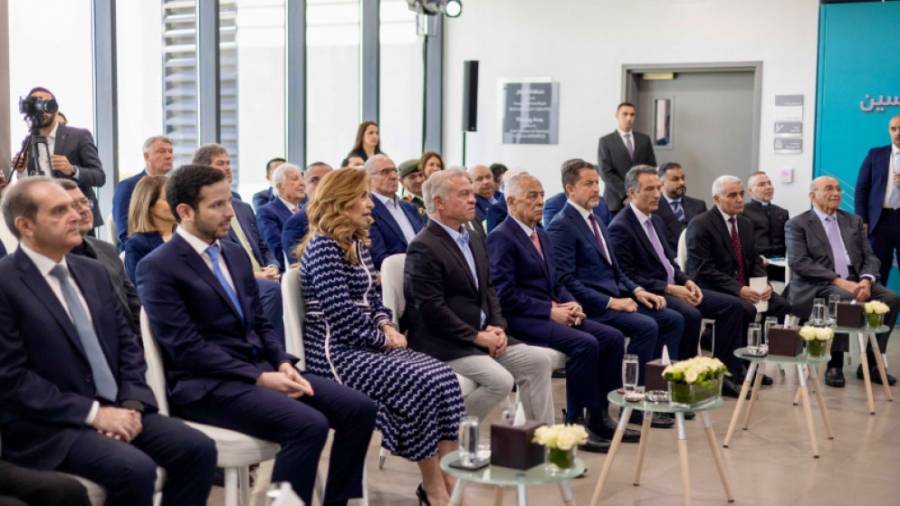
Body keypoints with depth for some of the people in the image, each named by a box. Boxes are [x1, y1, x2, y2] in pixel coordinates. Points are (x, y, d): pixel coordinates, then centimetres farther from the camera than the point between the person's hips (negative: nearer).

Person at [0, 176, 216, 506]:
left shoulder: (93, 271, 13)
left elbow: (128, 345, 14)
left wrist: (131, 404, -4)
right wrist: (93, 412, -17)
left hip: (115, 409, 7)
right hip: (49, 426, -7)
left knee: (198, 449, -11)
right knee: (135, 469, -29)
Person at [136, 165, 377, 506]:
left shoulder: (235, 254, 15)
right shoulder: (158, 267, -9)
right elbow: (187, 348, -16)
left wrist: (283, 363, -3)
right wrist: (260, 378, -19)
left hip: (259, 369, 8)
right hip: (207, 384, -8)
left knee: (360, 409, -8)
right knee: (309, 425, -29)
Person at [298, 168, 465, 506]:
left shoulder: (357, 243, 14)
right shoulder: (323, 247, -14)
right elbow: (340, 312, -21)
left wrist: (387, 327, 0)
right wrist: (381, 338, -12)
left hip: (364, 344, 9)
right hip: (335, 352, -9)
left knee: (443, 378, -10)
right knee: (421, 385, -22)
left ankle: (451, 478, -12)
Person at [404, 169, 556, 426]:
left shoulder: (475, 238, 14)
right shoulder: (423, 248, -15)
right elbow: (433, 310, -19)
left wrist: (498, 327, 1)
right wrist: (477, 337, -16)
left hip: (483, 334, 9)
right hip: (444, 344, -9)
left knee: (538, 360, -1)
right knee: (500, 381, -24)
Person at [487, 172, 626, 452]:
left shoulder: (542, 236, 19)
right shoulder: (500, 238, -10)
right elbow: (505, 295, -17)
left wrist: (570, 303, 1)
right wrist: (550, 311, -17)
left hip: (551, 312, 9)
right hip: (521, 319, -9)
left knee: (613, 338, -6)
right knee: (585, 343, -28)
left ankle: (599, 416, 2)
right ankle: (575, 423, -15)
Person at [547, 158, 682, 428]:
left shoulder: (595, 222, 19)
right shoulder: (562, 226, -11)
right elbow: (566, 281, -19)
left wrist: (636, 291, 4)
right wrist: (611, 302, -20)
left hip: (614, 298, 9)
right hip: (590, 306, -9)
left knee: (673, 320, -1)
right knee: (646, 326, -25)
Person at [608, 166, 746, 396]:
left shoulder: (656, 220, 16)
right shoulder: (620, 227, -12)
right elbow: (627, 277, -17)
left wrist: (686, 281, 0)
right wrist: (669, 289, -20)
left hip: (674, 286, 9)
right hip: (649, 293, -9)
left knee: (732, 305, -1)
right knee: (691, 315, -34)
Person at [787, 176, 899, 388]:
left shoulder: (854, 221, 21)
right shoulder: (798, 225, 4)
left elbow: (870, 258, 13)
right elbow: (799, 262, -10)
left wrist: (866, 280, -11)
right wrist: (838, 281, -20)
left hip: (854, 283, 5)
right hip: (817, 286, -5)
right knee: (844, 298, -36)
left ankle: (870, 362, -9)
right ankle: (835, 365, -23)